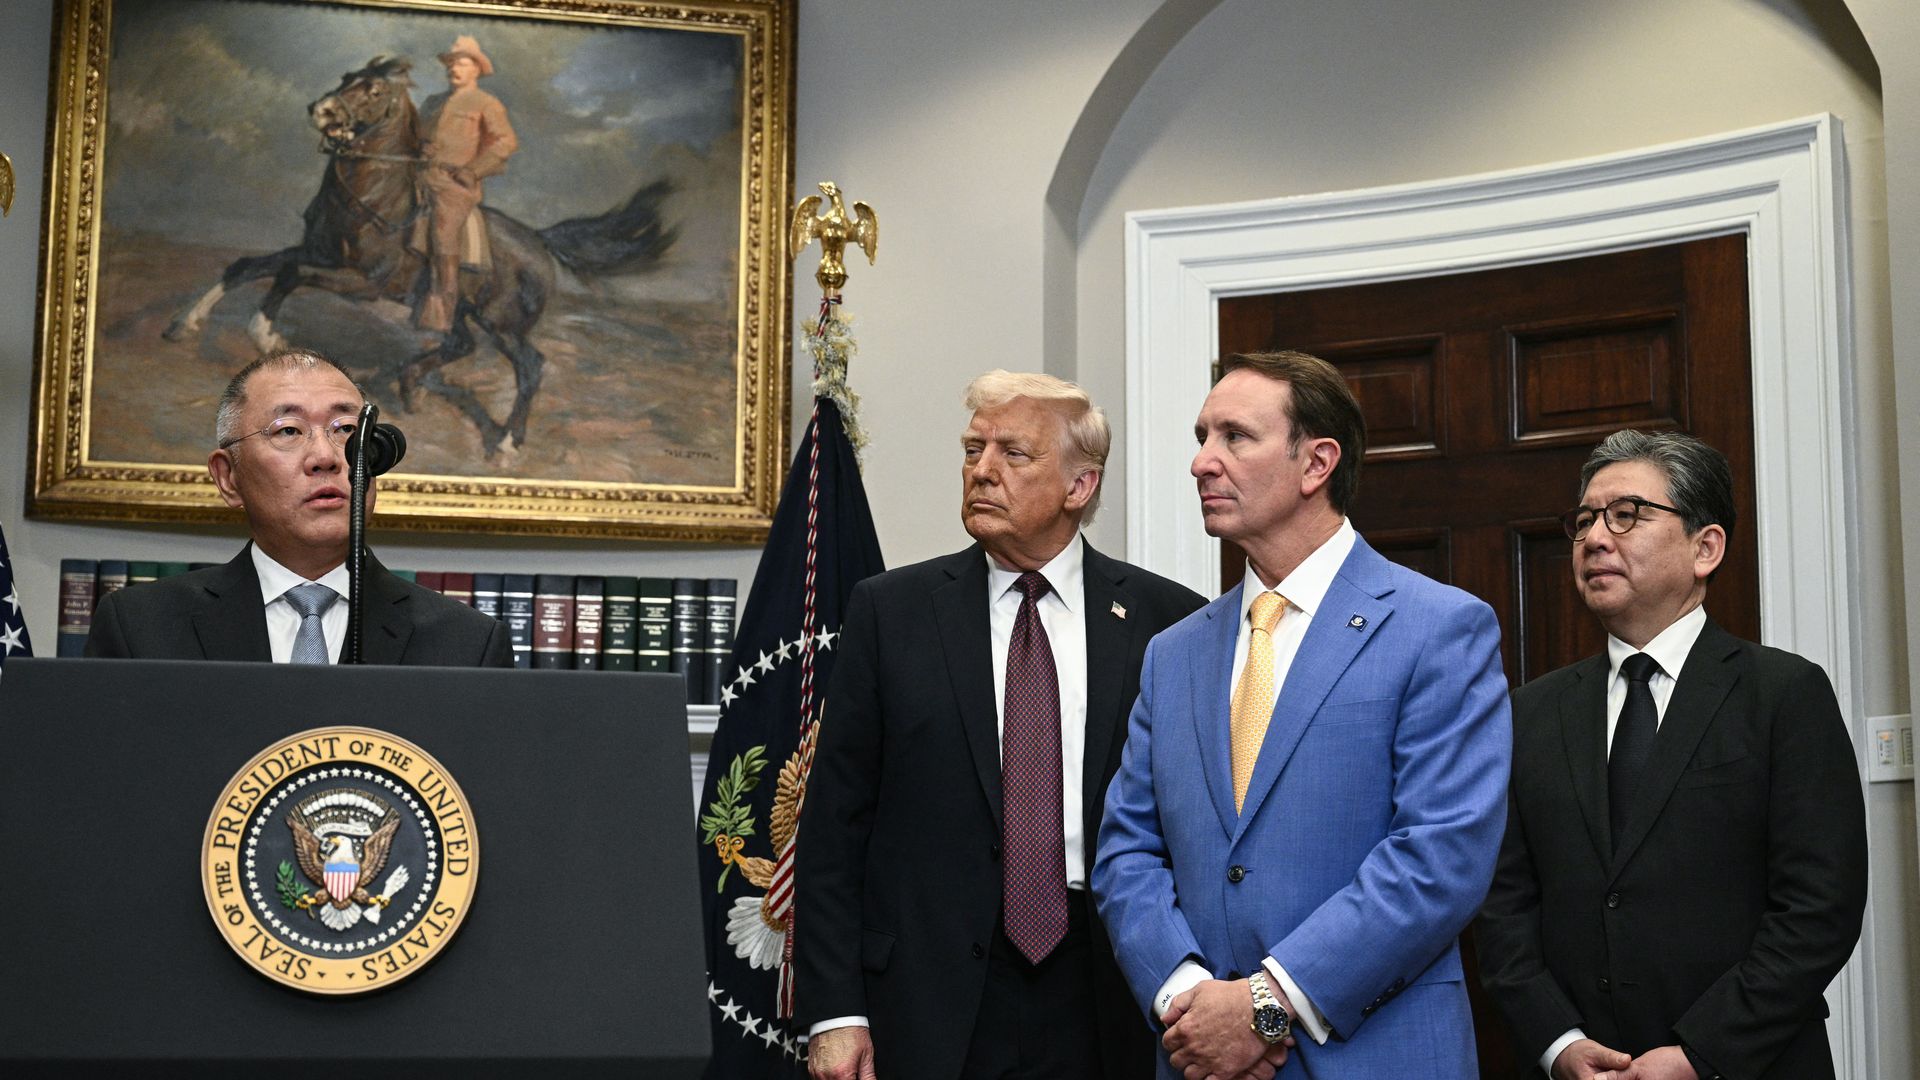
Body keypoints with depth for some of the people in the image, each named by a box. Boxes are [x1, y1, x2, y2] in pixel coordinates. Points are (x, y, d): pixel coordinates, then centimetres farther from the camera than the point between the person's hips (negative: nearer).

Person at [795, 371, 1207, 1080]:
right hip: (932, 1008, 0)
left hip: (1108, 1014, 0)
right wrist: (834, 1010, -6)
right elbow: (834, 823, 1)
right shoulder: (890, 610, 3)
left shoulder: (1166, 619, 1)